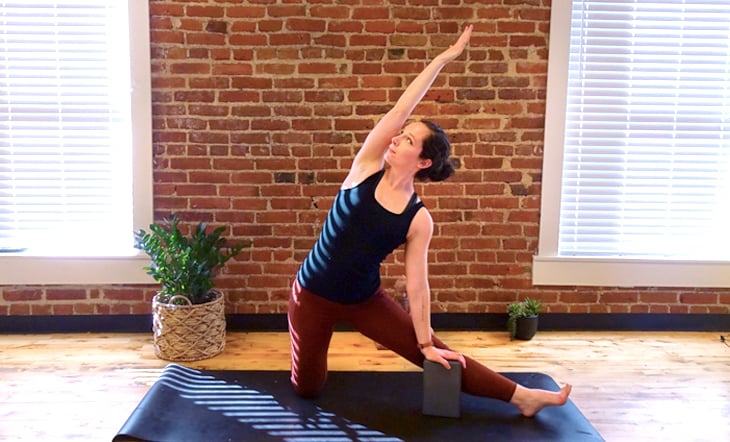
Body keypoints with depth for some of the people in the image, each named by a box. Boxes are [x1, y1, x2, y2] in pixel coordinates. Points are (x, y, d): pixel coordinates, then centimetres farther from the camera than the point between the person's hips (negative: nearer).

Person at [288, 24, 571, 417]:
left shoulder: (419, 219, -13)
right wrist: (442, 59, -19)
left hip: (364, 299, 0)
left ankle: (521, 397, 13)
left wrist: (426, 343, -8)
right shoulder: (366, 168, -13)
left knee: (436, 355, 1)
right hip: (312, 293, 0)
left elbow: (417, 283, -9)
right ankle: (309, 349, 45)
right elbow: (398, 111, -19)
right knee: (306, 389, 12)